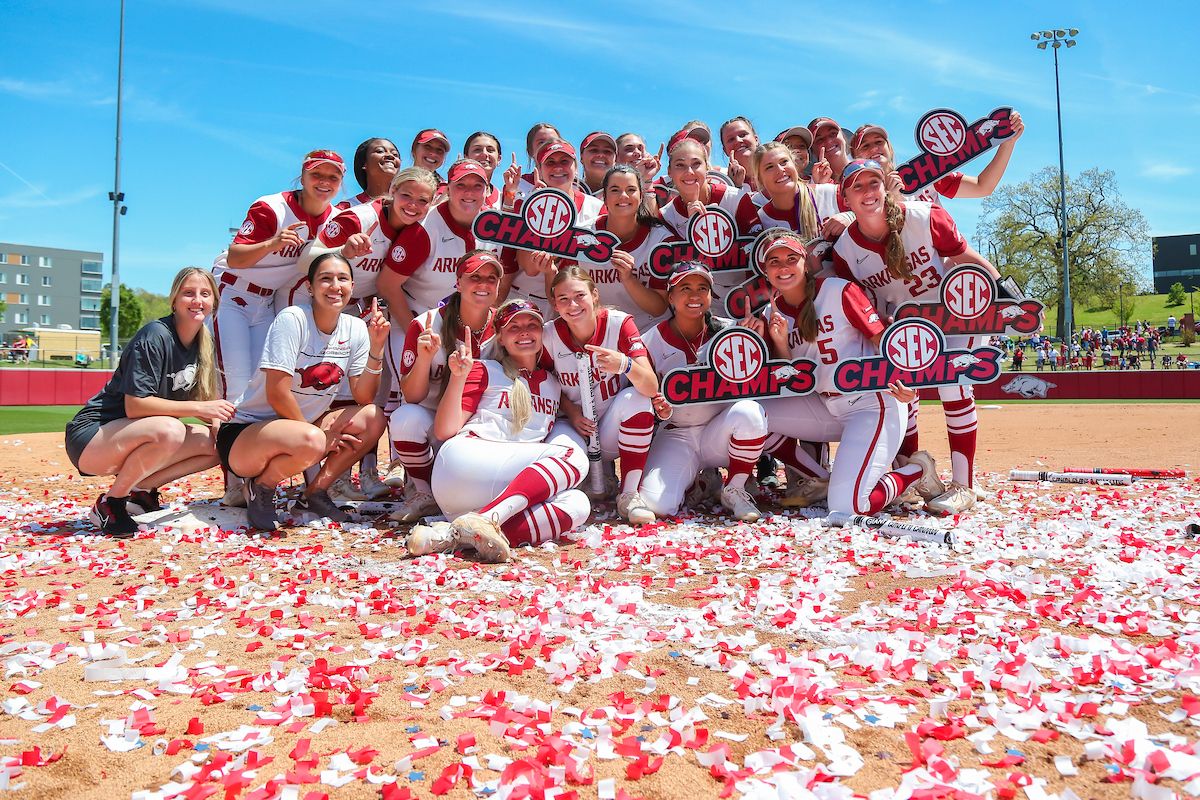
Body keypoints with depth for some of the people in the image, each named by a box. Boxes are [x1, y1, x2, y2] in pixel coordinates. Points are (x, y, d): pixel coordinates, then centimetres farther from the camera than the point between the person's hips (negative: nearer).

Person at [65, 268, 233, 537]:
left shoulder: (203, 344, 4)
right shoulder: (155, 337, -19)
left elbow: (207, 403, 7)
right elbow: (135, 405, -25)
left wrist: (218, 422, -13)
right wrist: (198, 407, -28)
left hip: (130, 439, 8)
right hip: (90, 437, -8)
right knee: (169, 430, -36)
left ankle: (140, 489, 4)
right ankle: (110, 503, -14)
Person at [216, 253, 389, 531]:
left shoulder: (356, 328, 0)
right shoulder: (292, 319, -17)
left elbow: (364, 398, -4)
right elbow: (277, 394, -20)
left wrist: (376, 347, -16)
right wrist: (319, 435, -13)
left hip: (301, 424, 7)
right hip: (245, 431, -6)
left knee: (374, 418, -14)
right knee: (309, 441, -38)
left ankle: (314, 492, -1)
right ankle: (261, 486, -5)